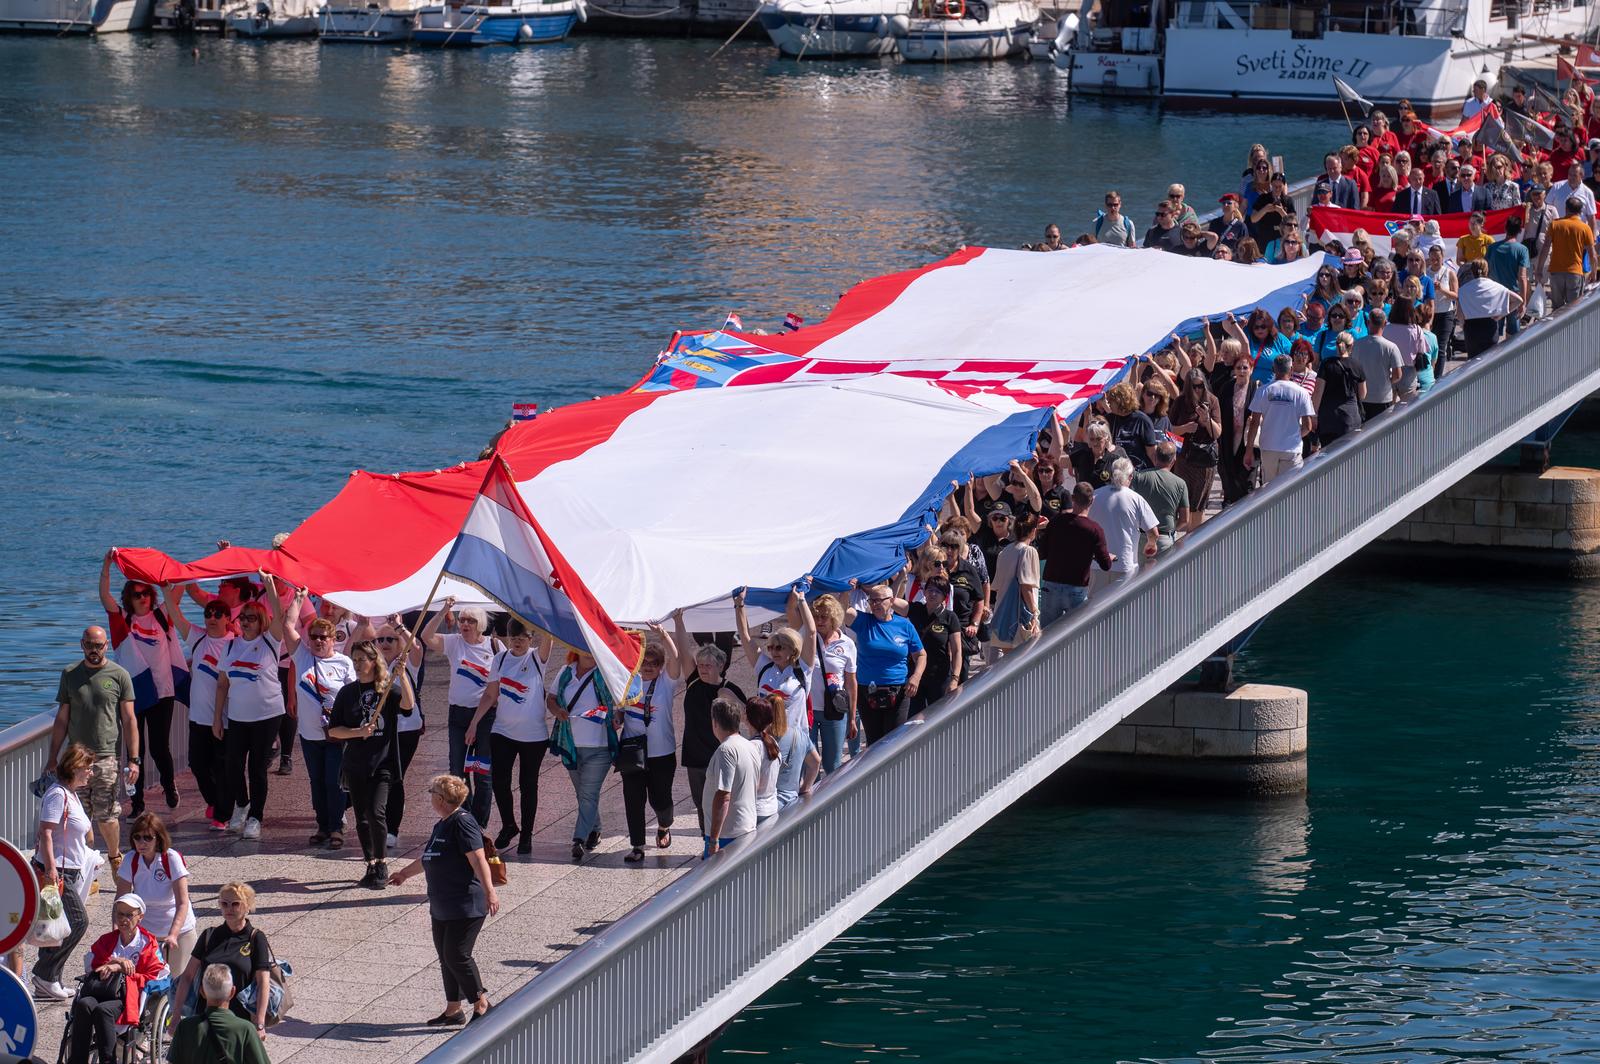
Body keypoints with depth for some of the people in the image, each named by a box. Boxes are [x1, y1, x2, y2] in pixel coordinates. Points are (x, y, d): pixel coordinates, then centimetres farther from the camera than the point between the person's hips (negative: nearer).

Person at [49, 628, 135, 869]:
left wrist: (133, 759, -4)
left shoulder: (119, 675, 2)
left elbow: (129, 720, 2)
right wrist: (52, 758, 9)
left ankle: (115, 858, 21)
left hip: (107, 758, -2)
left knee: (107, 816, -1)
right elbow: (61, 720, 13)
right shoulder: (70, 675, 10)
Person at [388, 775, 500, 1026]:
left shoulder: (463, 823, -14)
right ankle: (453, 1010, 18)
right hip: (441, 907, 10)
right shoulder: (441, 826, 15)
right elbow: (428, 859, 32)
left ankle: (482, 1005, 2)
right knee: (445, 957, 11)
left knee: (457, 956, -10)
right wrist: (404, 873, 47)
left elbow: (478, 859, -23)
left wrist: (489, 892, -32)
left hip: (466, 907, -10)